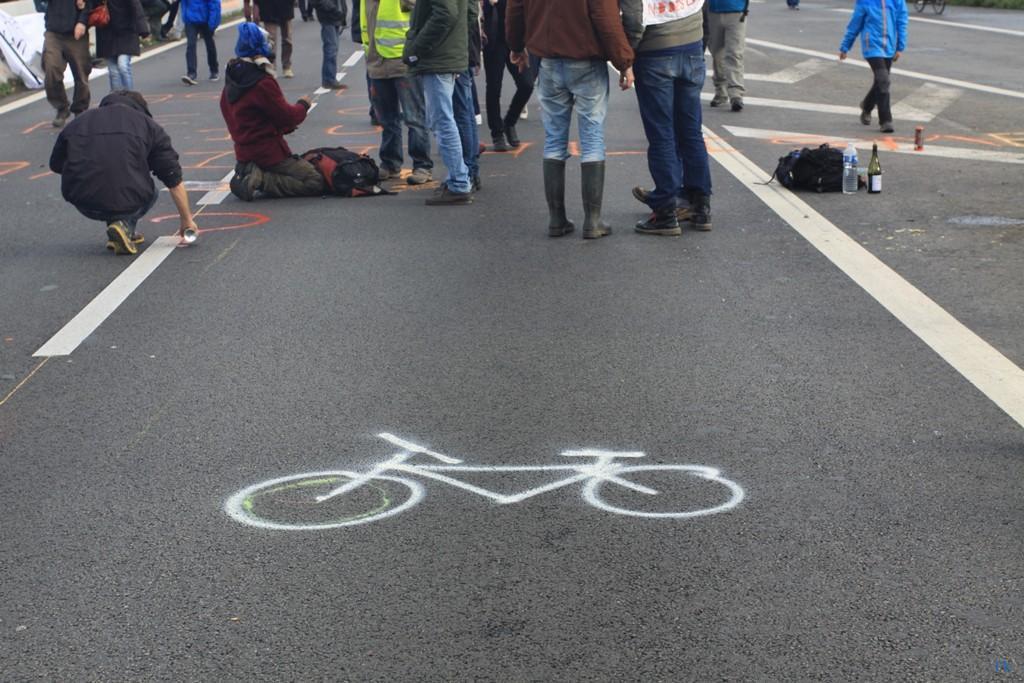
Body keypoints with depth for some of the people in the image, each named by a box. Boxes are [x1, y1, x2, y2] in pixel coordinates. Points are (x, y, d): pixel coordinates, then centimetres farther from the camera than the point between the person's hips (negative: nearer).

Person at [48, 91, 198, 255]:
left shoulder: (78, 122, 18)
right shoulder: (148, 124, 12)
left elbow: (55, 165, 26)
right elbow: (174, 179, 12)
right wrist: (187, 220, 21)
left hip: (83, 205, 4)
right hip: (126, 202, -3)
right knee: (149, 191, 29)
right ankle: (124, 224, 2)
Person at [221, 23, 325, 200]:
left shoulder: (231, 83, 10)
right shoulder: (263, 84, -19)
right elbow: (287, 116, -14)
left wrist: (286, 125, 14)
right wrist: (303, 105, 7)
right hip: (268, 152, -9)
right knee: (315, 182, -9)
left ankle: (248, 174, 5)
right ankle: (259, 182, -16)